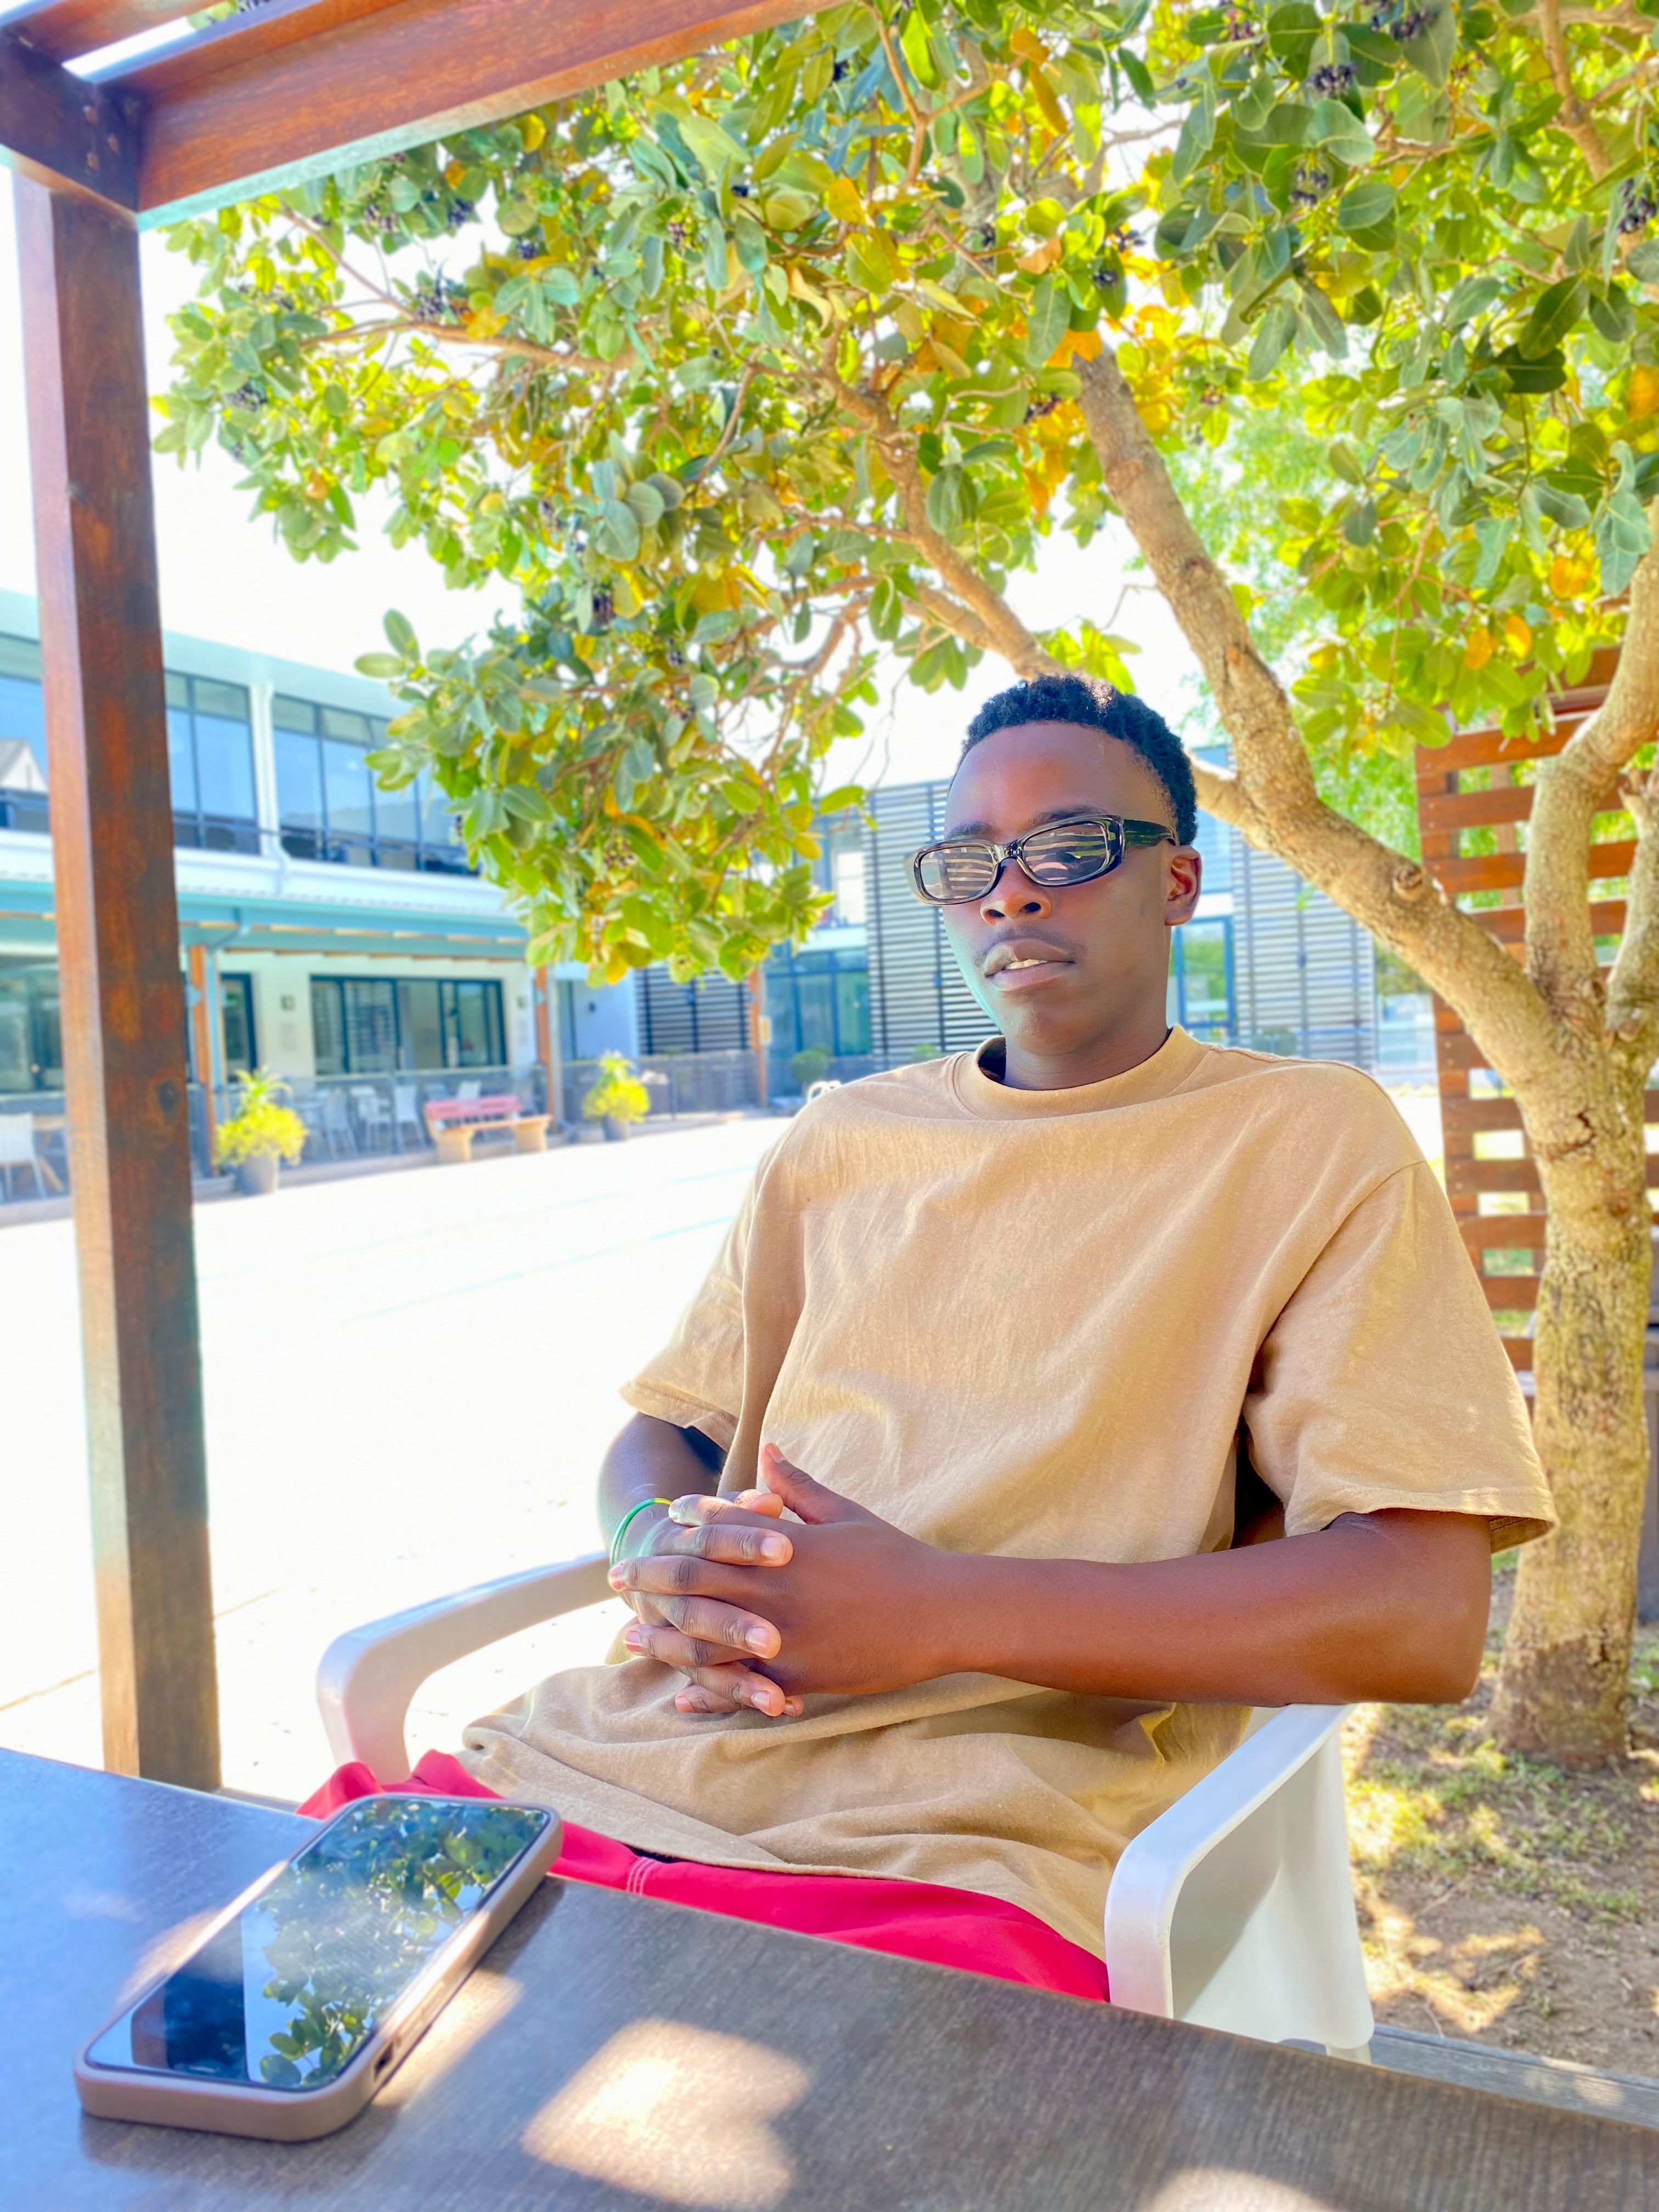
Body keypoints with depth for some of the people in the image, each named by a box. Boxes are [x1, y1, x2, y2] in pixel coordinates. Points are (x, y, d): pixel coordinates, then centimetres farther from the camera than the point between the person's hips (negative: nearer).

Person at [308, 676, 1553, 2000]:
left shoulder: (1307, 1139, 4)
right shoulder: (837, 1143, 18)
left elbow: (1423, 1614, -6)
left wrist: (939, 1610, -14)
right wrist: (656, 1543, -3)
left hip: (962, 1860, -4)